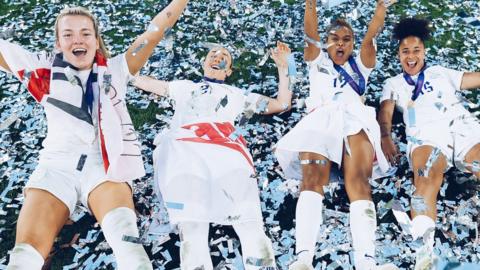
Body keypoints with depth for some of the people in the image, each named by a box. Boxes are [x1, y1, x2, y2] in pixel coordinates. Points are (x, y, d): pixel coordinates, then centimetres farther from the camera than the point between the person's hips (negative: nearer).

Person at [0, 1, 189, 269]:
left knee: (124, 234, -33)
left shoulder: (115, 69, 16)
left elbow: (155, 30, 12)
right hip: (58, 164, 1)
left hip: (105, 163, -1)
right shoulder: (43, 69, 17)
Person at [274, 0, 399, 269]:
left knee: (359, 182, -26)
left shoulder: (360, 64, 32)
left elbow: (371, 36, 15)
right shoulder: (318, 61, 30)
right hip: (320, 119, 0)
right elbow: (311, 34, 13)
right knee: (312, 180, -27)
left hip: (356, 120, 1)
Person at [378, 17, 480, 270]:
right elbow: (385, 112, 12)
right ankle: (424, 249, -54)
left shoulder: (440, 72, 33)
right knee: (427, 180, -35)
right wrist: (385, 137, -9)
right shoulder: (394, 83, 28)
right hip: (427, 135, -2)